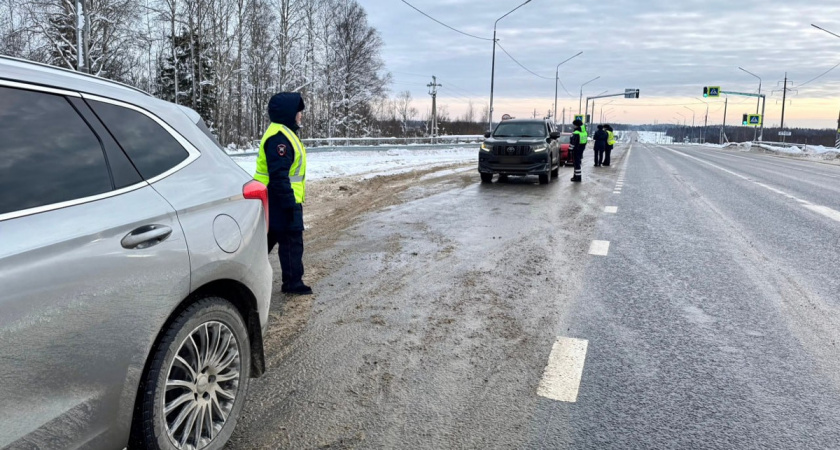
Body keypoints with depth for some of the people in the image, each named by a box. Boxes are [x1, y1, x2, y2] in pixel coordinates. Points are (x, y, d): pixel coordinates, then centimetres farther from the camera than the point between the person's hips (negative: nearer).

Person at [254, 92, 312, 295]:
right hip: (281, 202, -11)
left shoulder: (284, 133, 15)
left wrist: (291, 201, 22)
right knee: (292, 241, 0)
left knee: (267, 239, 17)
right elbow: (278, 176, -25)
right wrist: (290, 204, -24)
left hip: (279, 201, 11)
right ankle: (293, 282, 11)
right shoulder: (279, 137, -20)